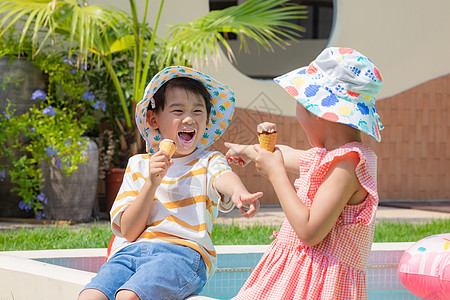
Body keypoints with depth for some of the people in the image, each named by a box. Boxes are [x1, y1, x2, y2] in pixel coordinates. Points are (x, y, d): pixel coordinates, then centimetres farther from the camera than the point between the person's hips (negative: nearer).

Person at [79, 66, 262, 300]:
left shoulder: (208, 162, 12)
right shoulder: (138, 165, 18)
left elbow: (223, 177, -16)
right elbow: (129, 231, 8)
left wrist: (239, 191, -42)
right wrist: (152, 183, -5)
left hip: (184, 252, -3)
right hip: (130, 252, 3)